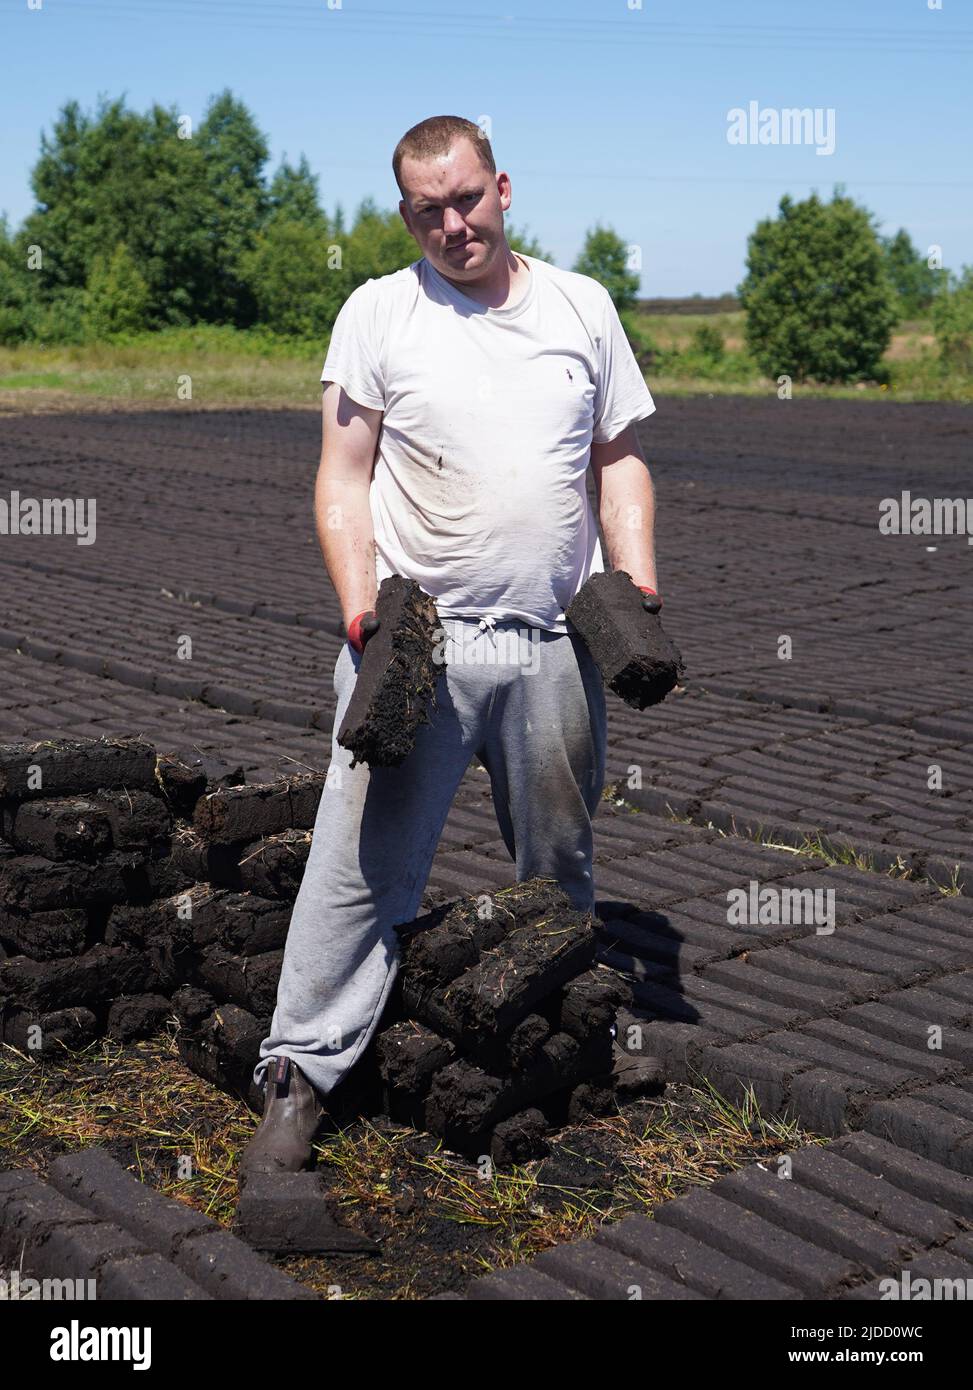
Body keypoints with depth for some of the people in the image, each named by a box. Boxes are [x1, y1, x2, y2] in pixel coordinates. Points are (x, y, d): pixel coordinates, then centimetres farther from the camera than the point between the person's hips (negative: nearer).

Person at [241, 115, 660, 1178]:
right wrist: (362, 609, -11)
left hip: (555, 640, 3)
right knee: (364, 862, -5)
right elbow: (343, 479, 1)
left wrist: (639, 587, 1)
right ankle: (299, 1072, 6)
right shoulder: (378, 311, 3)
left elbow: (620, 460, 15)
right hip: (416, 634, -2)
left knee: (562, 862, 15)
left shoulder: (581, 305, 11)